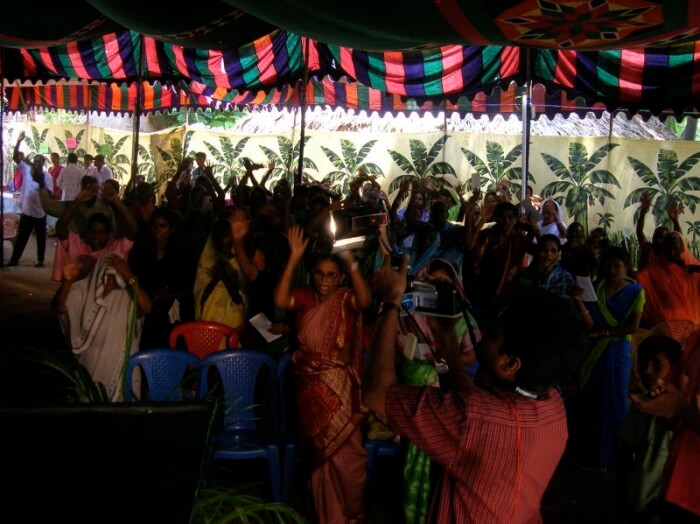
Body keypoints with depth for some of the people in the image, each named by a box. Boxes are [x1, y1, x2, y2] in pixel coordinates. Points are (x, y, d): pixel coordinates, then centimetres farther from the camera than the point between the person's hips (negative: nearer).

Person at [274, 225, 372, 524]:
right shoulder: (304, 298, -1)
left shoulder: (346, 299, -5)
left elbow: (365, 300, -28)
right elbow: (280, 300, -21)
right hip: (309, 384, 2)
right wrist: (294, 259, -26)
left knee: (344, 450, -1)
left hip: (340, 386, -2)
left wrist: (352, 263, -40)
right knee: (320, 451, 15)